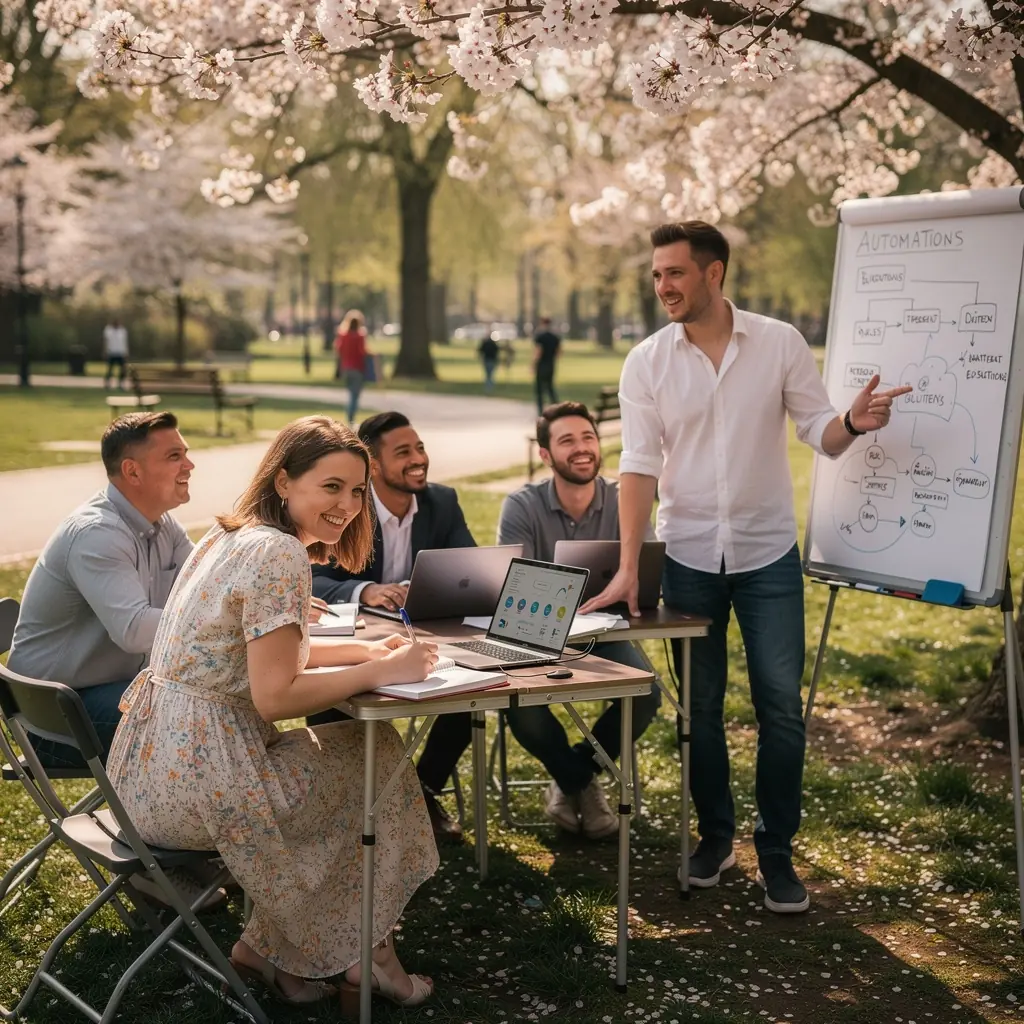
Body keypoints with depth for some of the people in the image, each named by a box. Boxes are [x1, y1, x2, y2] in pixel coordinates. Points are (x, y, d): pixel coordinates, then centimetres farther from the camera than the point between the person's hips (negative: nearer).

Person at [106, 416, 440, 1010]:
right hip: (197, 779, -10)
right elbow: (275, 696, -22)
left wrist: (367, 649, 13)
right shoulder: (280, 555, -18)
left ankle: (276, 949, 22)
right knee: (378, 758, 5)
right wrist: (379, 672, -13)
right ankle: (358, 951, 18)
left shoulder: (234, 537, 12)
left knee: (360, 746, 20)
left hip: (151, 761, 10)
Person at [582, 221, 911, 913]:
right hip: (689, 556, 1)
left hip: (769, 553, -1)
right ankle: (715, 838, 27)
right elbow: (639, 465, -8)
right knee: (700, 707, 10)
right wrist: (629, 566, -16)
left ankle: (777, 853, 13)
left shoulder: (780, 343, -4)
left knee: (781, 705, 0)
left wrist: (852, 423, -27)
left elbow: (821, 434, -2)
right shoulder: (646, 363, -3)